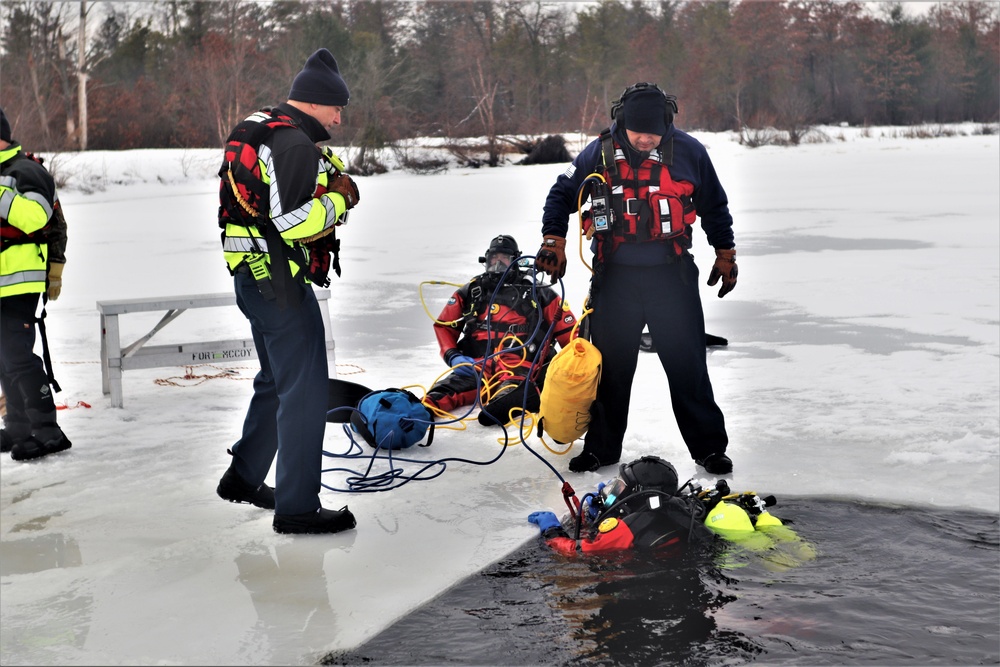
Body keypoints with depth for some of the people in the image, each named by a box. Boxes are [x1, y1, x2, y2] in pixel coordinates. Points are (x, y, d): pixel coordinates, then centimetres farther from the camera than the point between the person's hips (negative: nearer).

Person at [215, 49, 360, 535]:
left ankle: (243, 478, 37)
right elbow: (295, 221, -26)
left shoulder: (254, 130, 16)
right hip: (280, 281, -11)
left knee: (276, 380, 24)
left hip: (249, 276, 11)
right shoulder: (294, 144, -17)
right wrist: (339, 199, -10)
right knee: (305, 390, -4)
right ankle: (297, 508, 1)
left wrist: (328, 173, 5)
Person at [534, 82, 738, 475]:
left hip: (672, 276, -1)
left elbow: (714, 206, 12)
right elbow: (562, 194, 11)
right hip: (615, 277, 1)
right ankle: (601, 447, 24)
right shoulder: (600, 153, -3)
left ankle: (709, 447, 16)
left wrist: (725, 255, 16)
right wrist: (553, 243, 1)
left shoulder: (688, 152, -3)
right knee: (610, 365, 10)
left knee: (687, 365, 2)